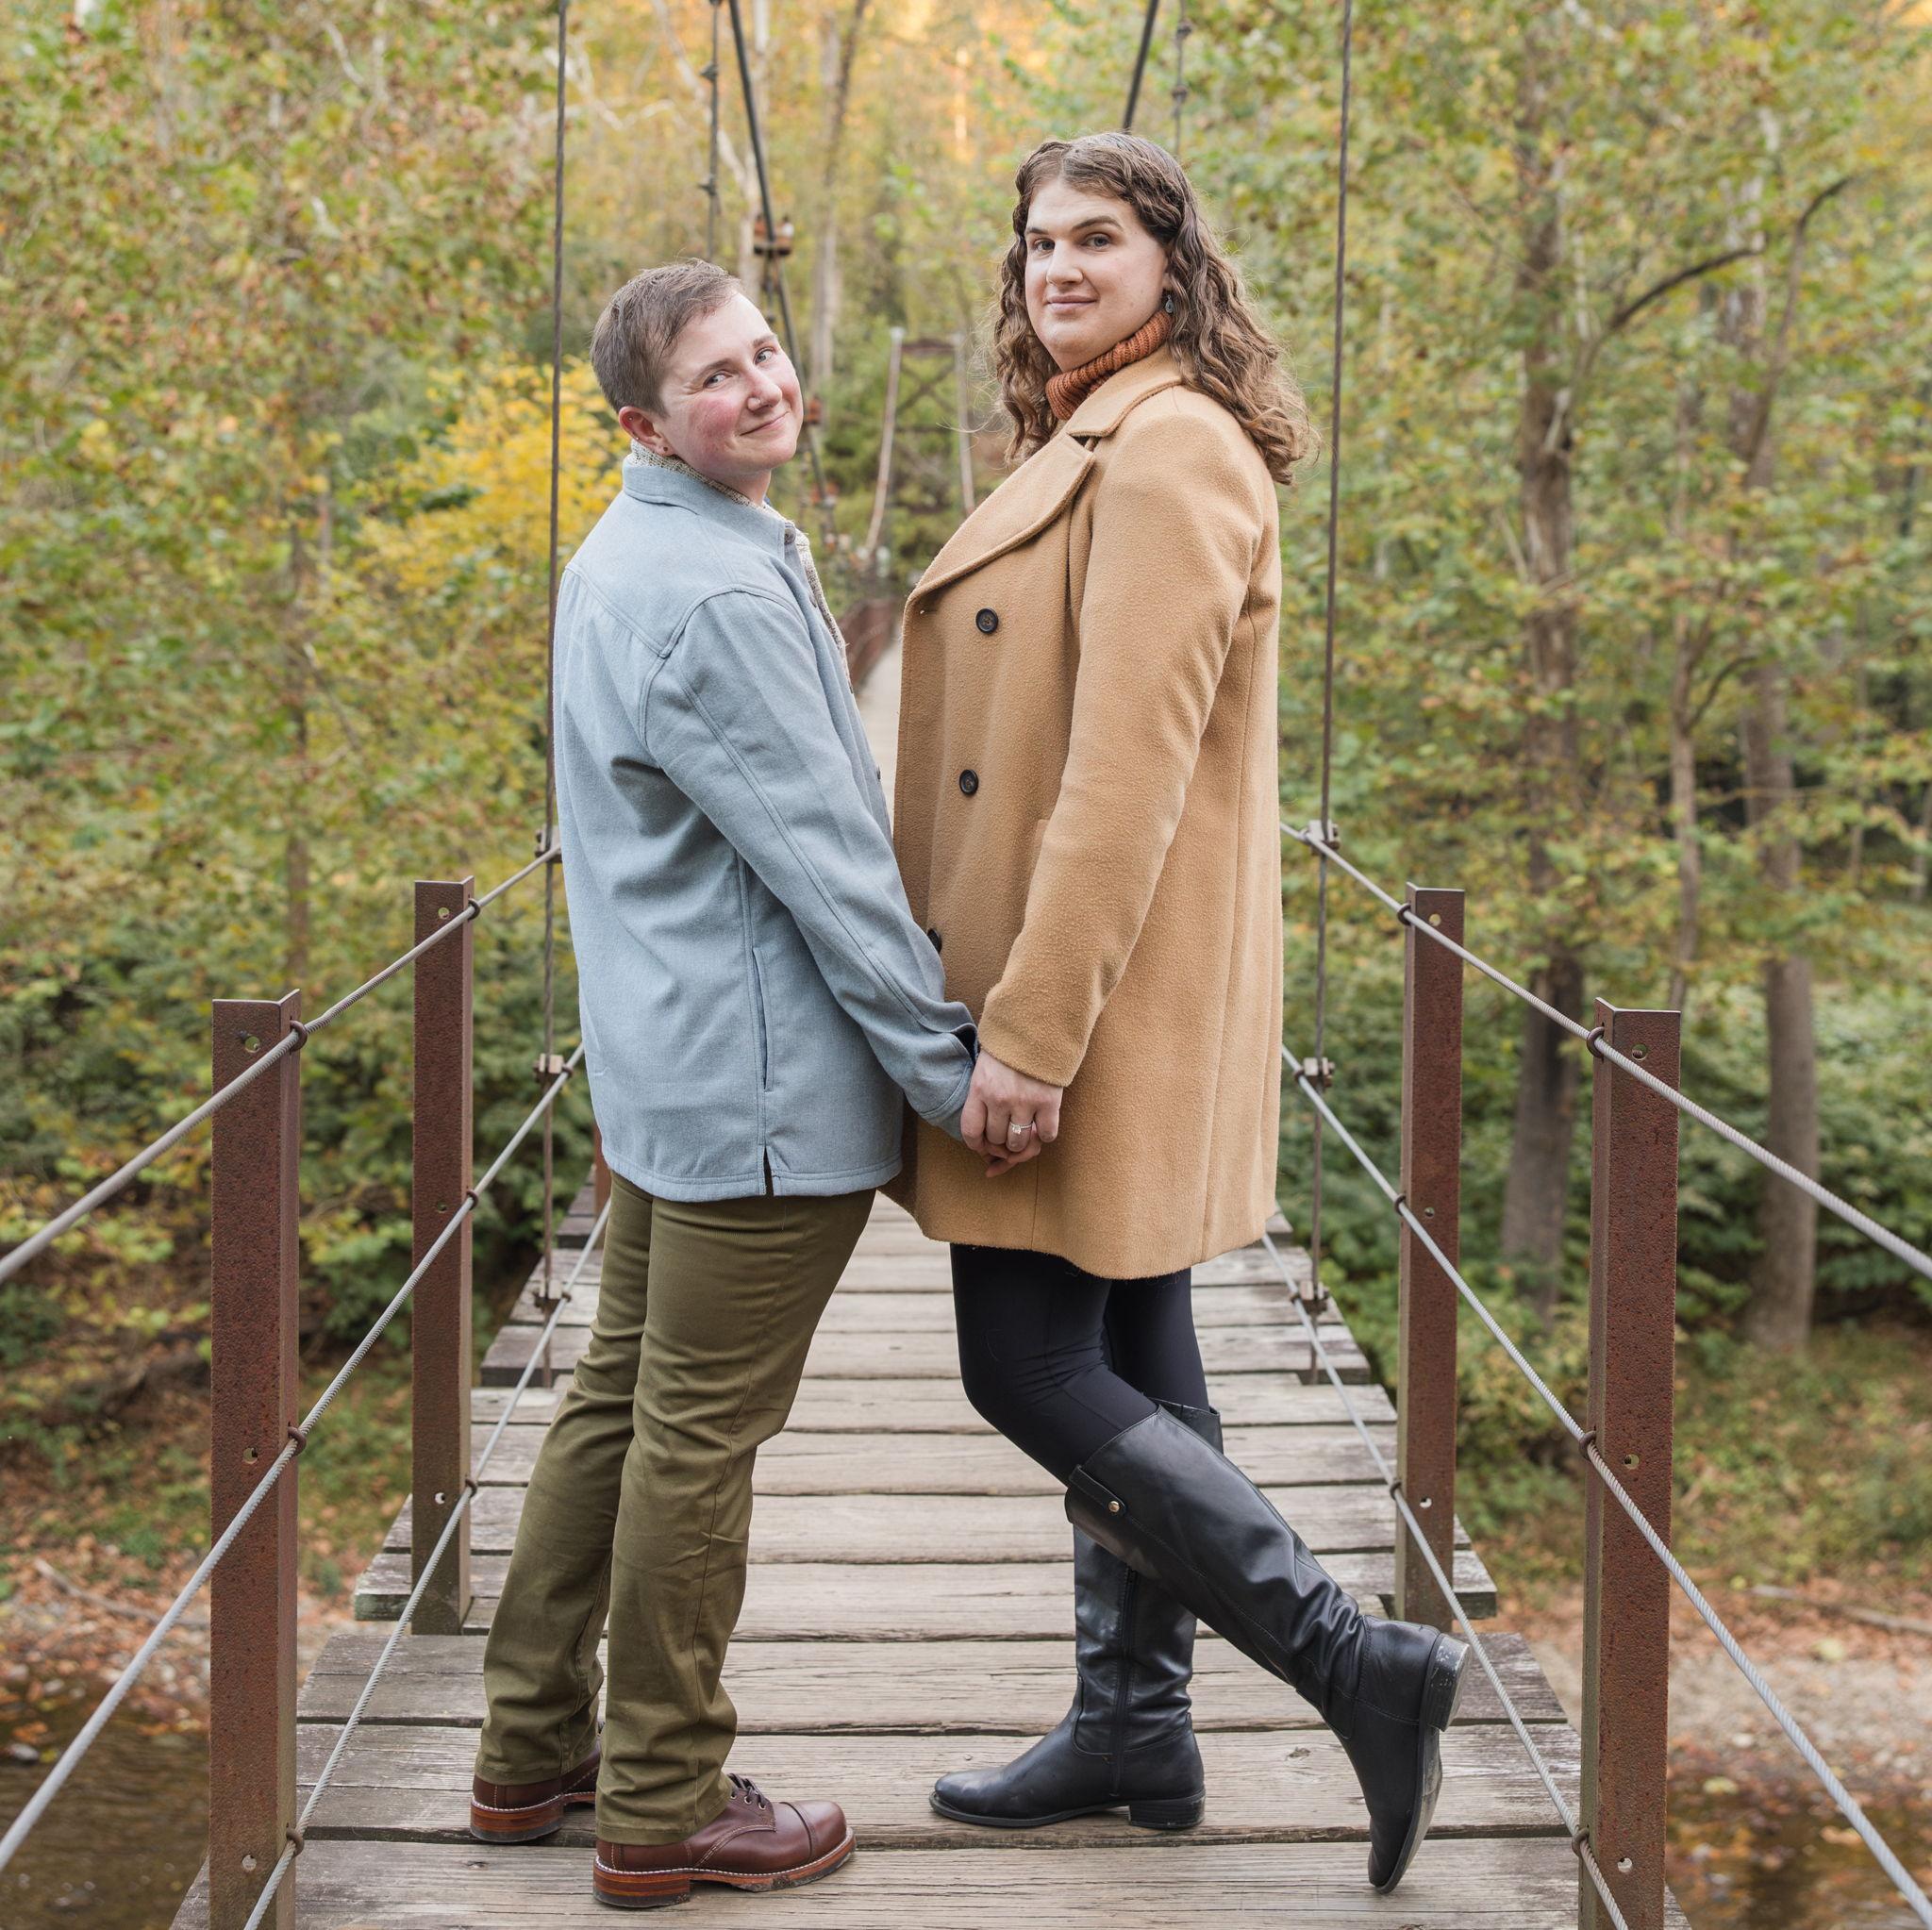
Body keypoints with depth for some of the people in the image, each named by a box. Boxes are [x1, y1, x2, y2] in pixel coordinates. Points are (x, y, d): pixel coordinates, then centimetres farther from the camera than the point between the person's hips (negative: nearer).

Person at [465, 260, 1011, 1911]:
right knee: (701, 1438, -1)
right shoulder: (714, 594, -19)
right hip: (764, 1083, -10)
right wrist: (945, 1063, -13)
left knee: (620, 1402, 16)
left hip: (667, 1063, 10)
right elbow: (821, 857, -19)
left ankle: (535, 1749, 26)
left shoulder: (621, 563, 14)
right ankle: (664, 1808, 11)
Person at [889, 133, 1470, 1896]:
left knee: (1032, 1370, -6)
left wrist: (1029, 1028, -24)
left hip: (1110, 991, -10)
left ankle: (1366, 1667, -3)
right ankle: (1136, 1727, 24)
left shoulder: (1173, 454, -16)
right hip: (1076, 995, 10)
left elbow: (1130, 770, -23)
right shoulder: (1087, 448, 16)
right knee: (1122, 1365, 14)